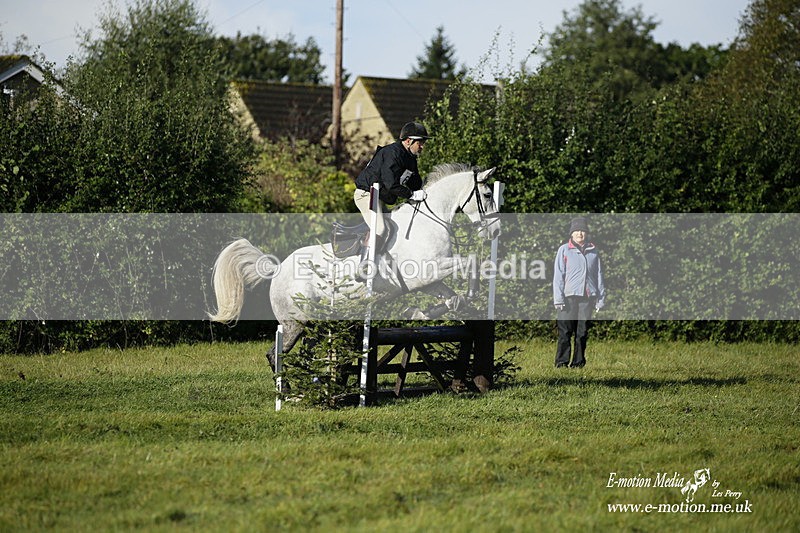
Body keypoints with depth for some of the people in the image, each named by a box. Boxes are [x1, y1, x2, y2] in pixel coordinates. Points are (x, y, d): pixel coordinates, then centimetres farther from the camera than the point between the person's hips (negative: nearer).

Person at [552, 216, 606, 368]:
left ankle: (578, 361, 11)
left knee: (582, 332, 5)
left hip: (587, 297, 3)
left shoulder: (593, 251, 13)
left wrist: (601, 298, 9)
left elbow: (599, 275, 14)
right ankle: (562, 362, -2)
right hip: (569, 296, -3)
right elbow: (558, 275, 1)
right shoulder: (564, 250, 4)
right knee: (565, 331, -5)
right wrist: (558, 298, -7)